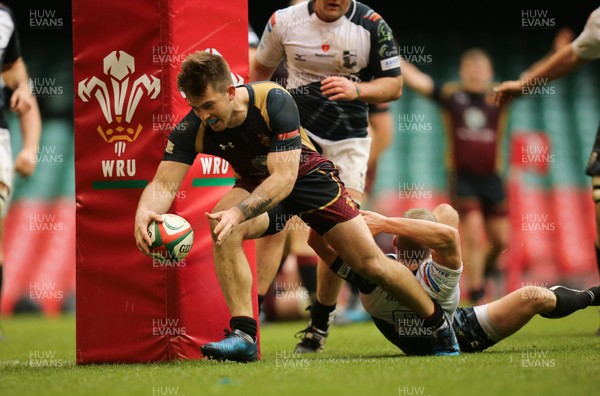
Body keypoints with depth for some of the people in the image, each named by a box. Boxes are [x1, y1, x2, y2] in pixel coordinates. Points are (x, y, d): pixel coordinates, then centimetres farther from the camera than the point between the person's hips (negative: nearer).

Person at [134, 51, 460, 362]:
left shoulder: (274, 100, -34)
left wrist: (239, 212, -54)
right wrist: (144, 211, -51)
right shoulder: (191, 130, -24)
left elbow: (284, 177, -39)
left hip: (307, 176, -2)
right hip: (257, 184, 2)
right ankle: (243, 336, -27)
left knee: (370, 264, -4)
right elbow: (164, 184, -27)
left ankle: (437, 322, 22)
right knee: (221, 226, -32)